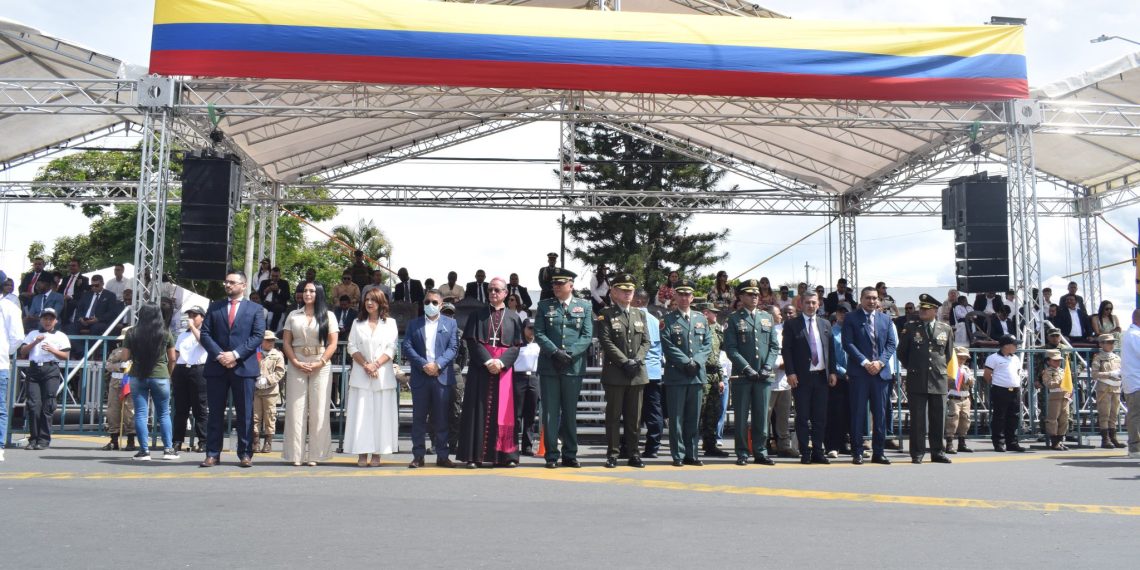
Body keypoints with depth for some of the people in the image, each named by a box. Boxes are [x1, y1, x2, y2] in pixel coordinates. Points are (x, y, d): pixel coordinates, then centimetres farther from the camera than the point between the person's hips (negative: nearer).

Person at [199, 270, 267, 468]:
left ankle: (245, 454, 5)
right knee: (215, 413, 3)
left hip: (244, 367, -2)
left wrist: (235, 354, -13)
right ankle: (213, 454, 8)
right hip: (216, 366, 2)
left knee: (245, 414, 0)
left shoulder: (255, 309, 8)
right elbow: (205, 334, 6)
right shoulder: (214, 307, 14)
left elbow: (257, 336, -2)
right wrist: (219, 355, -9)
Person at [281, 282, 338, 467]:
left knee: (318, 411, -2)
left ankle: (314, 455, 3)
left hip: (321, 367, -1)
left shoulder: (328, 316, 7)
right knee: (296, 410, -1)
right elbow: (286, 342, 7)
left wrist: (319, 363, -9)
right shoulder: (293, 316, 12)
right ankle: (296, 455, 3)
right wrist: (296, 363, -6)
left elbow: (332, 343, 1)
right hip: (296, 367, 2)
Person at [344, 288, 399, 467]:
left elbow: (391, 349, 1)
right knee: (360, 413, -3)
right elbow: (352, 347, 5)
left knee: (381, 413, -3)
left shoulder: (390, 323, 10)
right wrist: (365, 365, -10)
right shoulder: (358, 323, 14)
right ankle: (362, 454, -1)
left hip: (383, 374, -1)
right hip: (360, 375, 1)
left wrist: (376, 365, -11)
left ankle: (377, 454, 0)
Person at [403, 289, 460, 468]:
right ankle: (418, 456, 8)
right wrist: (424, 365, -13)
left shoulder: (450, 323, 9)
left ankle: (442, 455, 7)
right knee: (419, 418, 3)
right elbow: (407, 347, 1)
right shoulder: (414, 324, 11)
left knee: (442, 418, 2)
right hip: (420, 377, 1)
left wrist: (438, 364, -14)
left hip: (442, 376, -1)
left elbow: (453, 348, 0)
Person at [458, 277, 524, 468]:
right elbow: (472, 341, -1)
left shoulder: (513, 317, 9)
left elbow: (516, 346, 2)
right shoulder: (478, 315, 8)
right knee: (479, 411, -3)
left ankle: (505, 455, 3)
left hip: (504, 368, 1)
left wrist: (501, 362, -14)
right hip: (480, 367, 0)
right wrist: (487, 361, -14)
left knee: (502, 411, 0)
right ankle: (474, 455, -2)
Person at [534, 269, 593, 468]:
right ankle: (551, 455, 6)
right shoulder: (544, 306, 8)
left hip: (574, 367, 0)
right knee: (550, 412, 0)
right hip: (549, 367, 0)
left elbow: (588, 336, 1)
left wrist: (570, 353, -12)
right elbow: (539, 333, 0)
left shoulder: (584, 306, 8)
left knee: (570, 412, 7)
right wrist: (555, 352, -14)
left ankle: (570, 454, 15)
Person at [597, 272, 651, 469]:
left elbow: (645, 342, 11)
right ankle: (612, 454, 6)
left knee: (634, 417, 7)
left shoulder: (640, 315, 16)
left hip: (637, 373, 4)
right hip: (615, 373, -4)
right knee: (614, 415, 0)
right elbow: (606, 342, -8)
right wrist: (624, 362, -15)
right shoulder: (606, 315, 1)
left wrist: (637, 360, -7)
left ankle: (634, 454, 13)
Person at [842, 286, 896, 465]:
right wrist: (865, 362, -14)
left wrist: (880, 362, -6)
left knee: (880, 413, 6)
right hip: (859, 372, -4)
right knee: (858, 413, -1)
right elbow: (848, 343, -6)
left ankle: (878, 452, 14)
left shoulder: (885, 319, 14)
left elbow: (891, 344, 10)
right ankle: (857, 452, 5)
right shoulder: (851, 318, 2)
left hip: (881, 371, 4)